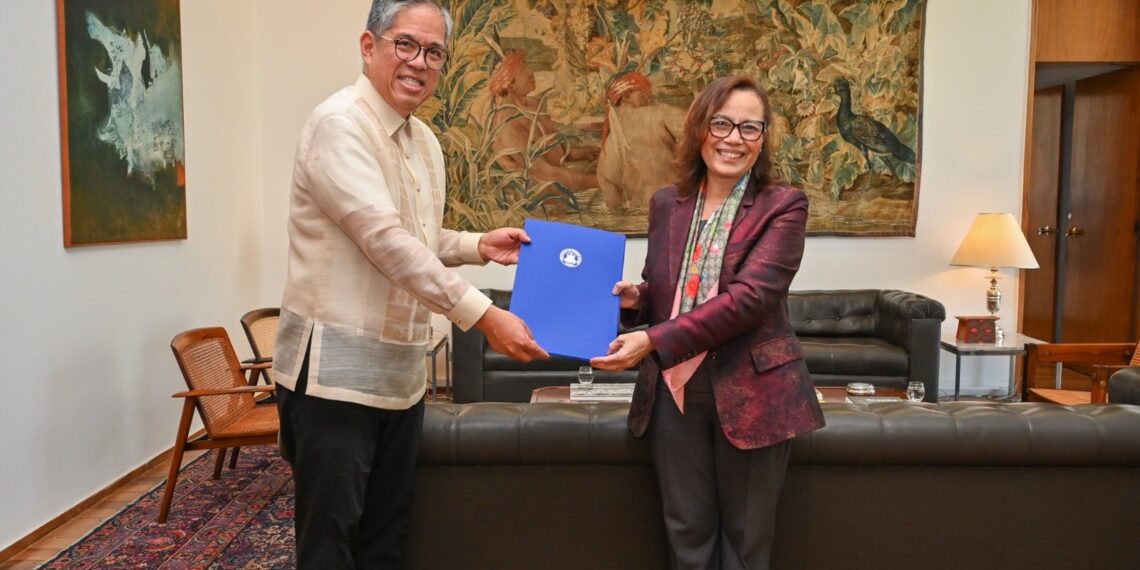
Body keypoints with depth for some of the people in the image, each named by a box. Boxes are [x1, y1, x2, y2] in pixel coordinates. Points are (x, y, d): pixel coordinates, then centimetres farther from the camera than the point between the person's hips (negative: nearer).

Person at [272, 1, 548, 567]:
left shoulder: (424, 140, 12)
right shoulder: (339, 124, -14)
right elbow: (385, 240, -25)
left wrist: (478, 245, 4)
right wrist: (482, 315, -26)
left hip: (400, 373, 8)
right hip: (334, 371, -8)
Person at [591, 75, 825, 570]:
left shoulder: (783, 207, -7)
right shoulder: (666, 203, 6)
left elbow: (750, 297, -19)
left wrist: (653, 341, -25)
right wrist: (635, 299, -7)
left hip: (751, 393, -3)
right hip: (673, 390, 4)